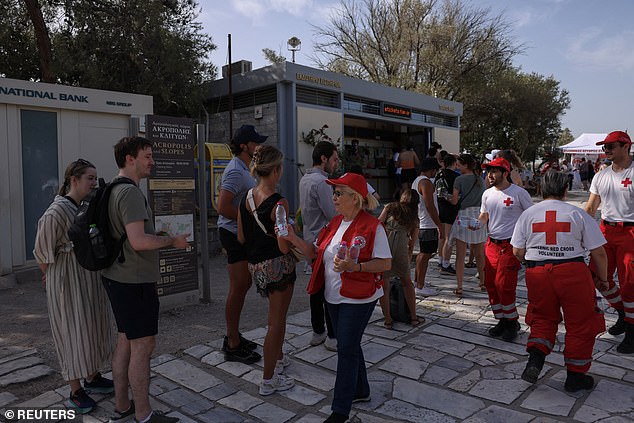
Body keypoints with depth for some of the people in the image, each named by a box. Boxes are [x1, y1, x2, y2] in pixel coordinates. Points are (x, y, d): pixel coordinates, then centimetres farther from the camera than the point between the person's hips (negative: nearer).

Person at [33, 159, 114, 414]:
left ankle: (92, 378, 35)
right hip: (67, 279, -7)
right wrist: (51, 277, 6)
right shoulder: (57, 211, -20)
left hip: (90, 276, 8)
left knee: (94, 325, 17)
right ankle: (75, 392, 18)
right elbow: (43, 251, -10)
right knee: (73, 331, 2)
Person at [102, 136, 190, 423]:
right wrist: (173, 241, -13)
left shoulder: (114, 190, 13)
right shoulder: (131, 193, -18)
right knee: (143, 345, 0)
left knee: (125, 342, 18)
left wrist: (165, 239, 18)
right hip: (135, 281, -10)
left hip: (117, 278, 10)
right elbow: (138, 241, -26)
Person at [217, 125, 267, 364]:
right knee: (238, 289, -4)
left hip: (241, 234, 11)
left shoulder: (243, 169, 16)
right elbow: (223, 207, -26)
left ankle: (233, 336, 30)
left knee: (243, 286, 17)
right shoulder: (236, 171, -18)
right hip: (235, 234, -11)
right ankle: (233, 346, 7)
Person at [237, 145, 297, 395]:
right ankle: (268, 380, 16)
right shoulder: (278, 204, -21)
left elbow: (241, 238, 6)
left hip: (255, 265, 8)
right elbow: (284, 246, -22)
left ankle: (277, 358, 45)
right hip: (277, 265, -8)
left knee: (275, 312, 28)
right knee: (277, 322, 5)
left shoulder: (246, 199, 1)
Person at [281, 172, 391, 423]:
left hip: (358, 299, -8)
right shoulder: (335, 223, 8)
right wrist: (292, 238, -3)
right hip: (334, 296, 8)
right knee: (348, 346, 19)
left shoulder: (371, 226, -15)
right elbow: (315, 252, 9)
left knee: (346, 349, -1)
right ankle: (361, 391, 40)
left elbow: (386, 263, -16)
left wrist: (355, 266, -29)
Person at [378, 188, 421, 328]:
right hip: (401, 247, 2)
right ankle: (413, 317, 27)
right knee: (407, 282, 21)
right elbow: (412, 243, 24)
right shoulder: (414, 218, 23)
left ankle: (388, 319, 15)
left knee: (384, 284, 9)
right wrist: (409, 256, 34)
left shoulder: (390, 207, 18)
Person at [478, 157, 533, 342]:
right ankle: (502, 320, 24)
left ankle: (512, 321, 12)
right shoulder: (487, 194, 9)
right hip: (491, 244, 6)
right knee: (490, 284, 7)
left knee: (503, 285, -9)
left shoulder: (519, 193, -8)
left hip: (511, 245, -6)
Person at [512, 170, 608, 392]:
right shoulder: (578, 214, -1)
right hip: (572, 273, -2)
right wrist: (602, 278, 14)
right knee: (580, 323, 14)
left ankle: (535, 358, 1)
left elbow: (517, 252, 3)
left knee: (542, 318, 21)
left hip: (537, 273, 2)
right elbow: (598, 252, 0)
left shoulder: (528, 214, 4)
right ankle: (575, 375, 21)